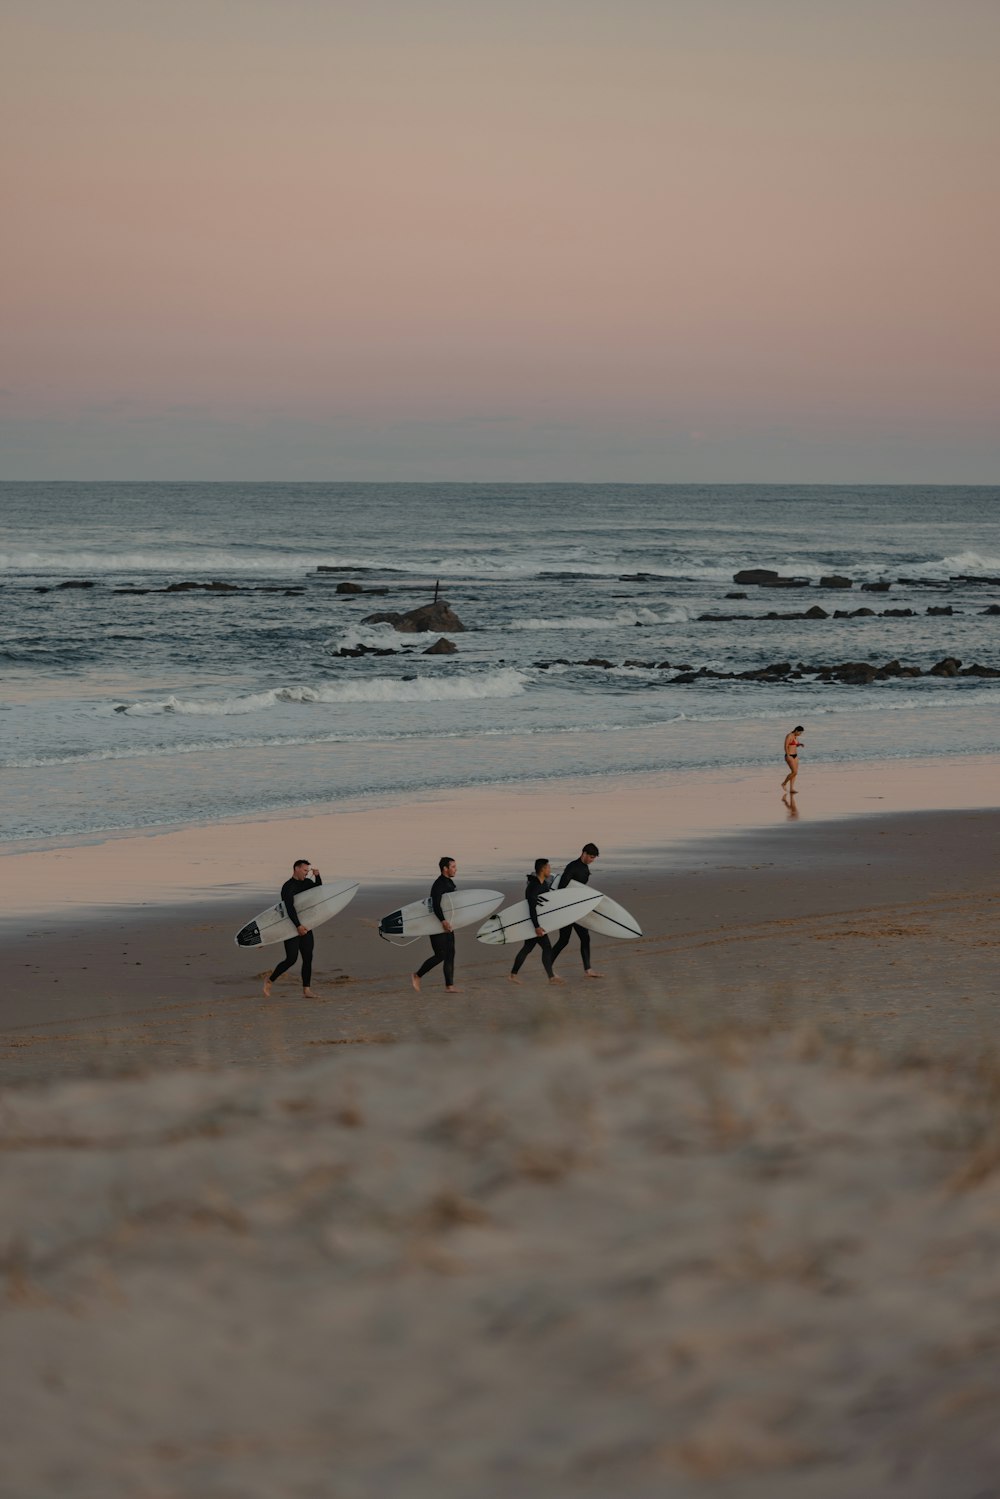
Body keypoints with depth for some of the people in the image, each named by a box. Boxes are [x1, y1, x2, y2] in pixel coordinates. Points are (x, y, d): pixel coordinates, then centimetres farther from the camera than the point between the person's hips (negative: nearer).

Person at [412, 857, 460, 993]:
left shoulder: (449, 883, 12)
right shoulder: (439, 885, -18)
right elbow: (435, 905, -31)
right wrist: (443, 921, -42)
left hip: (447, 924, 9)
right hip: (436, 925, -9)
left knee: (450, 955, 5)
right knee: (440, 955, -7)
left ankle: (449, 986, 7)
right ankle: (417, 976, 8)